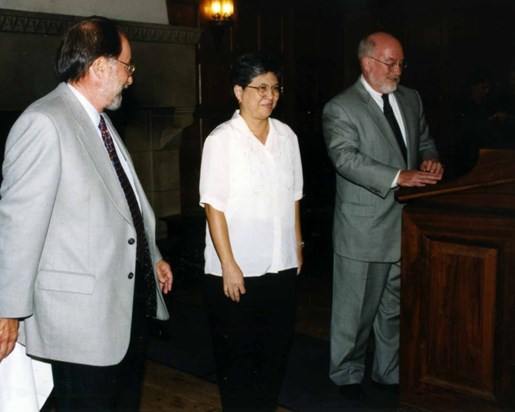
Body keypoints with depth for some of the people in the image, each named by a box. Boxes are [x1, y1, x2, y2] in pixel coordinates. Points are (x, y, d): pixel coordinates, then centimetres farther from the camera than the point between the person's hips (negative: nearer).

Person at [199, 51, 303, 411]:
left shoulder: (287, 136, 4)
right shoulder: (221, 140, -10)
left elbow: (293, 198, 11)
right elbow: (214, 206, -12)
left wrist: (297, 246, 10)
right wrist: (228, 265, -15)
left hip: (283, 267, 5)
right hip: (237, 270, -5)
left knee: (276, 352, 16)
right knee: (237, 356, 11)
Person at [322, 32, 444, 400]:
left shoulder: (412, 99, 12)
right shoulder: (340, 109, -9)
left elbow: (425, 141, 21)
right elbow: (346, 158, -21)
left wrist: (430, 161, -3)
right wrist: (399, 177, -29)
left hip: (406, 224, 6)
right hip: (364, 228, -6)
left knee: (396, 307, 17)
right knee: (356, 310, 6)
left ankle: (389, 372, 34)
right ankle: (347, 374, 26)